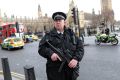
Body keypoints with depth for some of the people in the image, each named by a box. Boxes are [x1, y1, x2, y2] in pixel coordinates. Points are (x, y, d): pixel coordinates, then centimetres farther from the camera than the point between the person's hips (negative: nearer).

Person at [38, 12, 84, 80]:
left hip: (71, 68, 2)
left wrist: (76, 59, -13)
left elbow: (80, 47, 4)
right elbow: (41, 48, 1)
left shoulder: (71, 33, 10)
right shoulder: (49, 35, 6)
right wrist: (50, 53, -19)